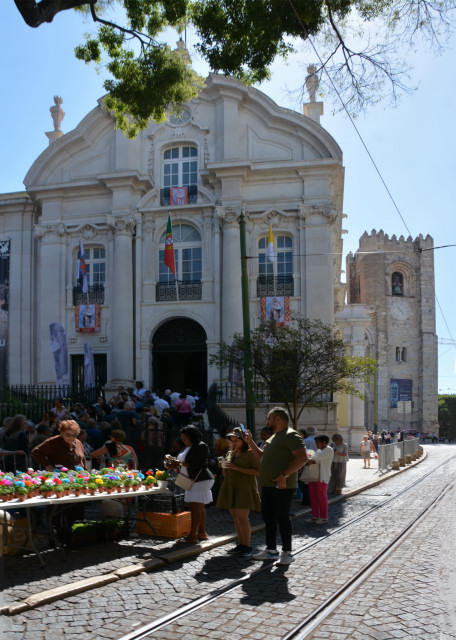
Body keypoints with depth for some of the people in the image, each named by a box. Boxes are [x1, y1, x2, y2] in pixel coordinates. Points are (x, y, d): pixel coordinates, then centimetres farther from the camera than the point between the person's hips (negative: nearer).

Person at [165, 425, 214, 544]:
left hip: (201, 480, -9)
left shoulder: (202, 446, -11)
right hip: (193, 481, 9)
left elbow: (199, 465, -21)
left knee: (195, 508, -12)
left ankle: (193, 536, -14)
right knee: (199, 508, 13)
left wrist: (180, 463, -18)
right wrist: (173, 466, 4)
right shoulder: (188, 448, 18)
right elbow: (183, 468, 23)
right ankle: (202, 533, 19)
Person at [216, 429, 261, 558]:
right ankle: (241, 544, 14)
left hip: (244, 488, -7)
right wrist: (224, 467, 3)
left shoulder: (250, 453, -5)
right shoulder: (231, 453, 17)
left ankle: (247, 547, -6)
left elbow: (257, 471, -14)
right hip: (230, 488, 7)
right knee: (235, 517, 7)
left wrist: (237, 468, -18)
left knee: (242, 517, -13)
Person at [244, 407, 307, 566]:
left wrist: (284, 475, -26)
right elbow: (262, 456, 27)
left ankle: (287, 553, 7)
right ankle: (271, 550, 24)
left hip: (282, 486, -9)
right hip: (268, 485, 10)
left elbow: (302, 458, -21)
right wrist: (251, 443, 16)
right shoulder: (274, 437, 20)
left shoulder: (291, 435, -11)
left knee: (282, 517, -3)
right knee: (268, 517, 13)